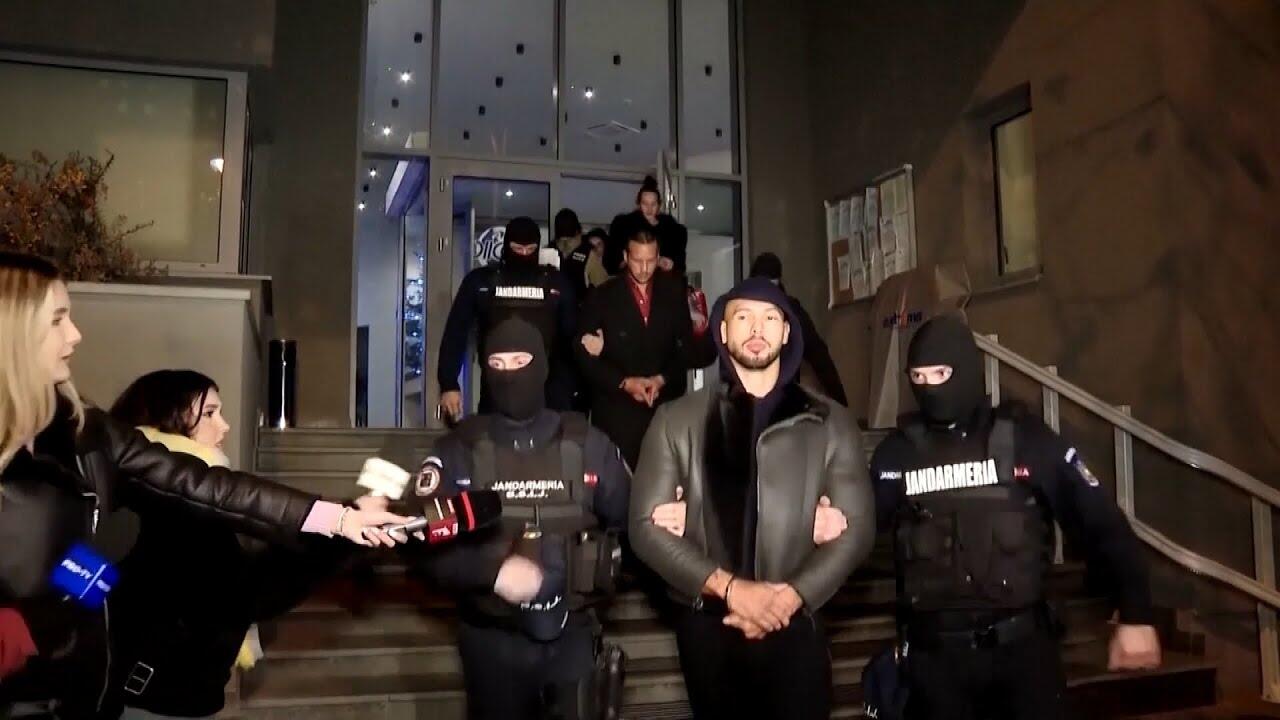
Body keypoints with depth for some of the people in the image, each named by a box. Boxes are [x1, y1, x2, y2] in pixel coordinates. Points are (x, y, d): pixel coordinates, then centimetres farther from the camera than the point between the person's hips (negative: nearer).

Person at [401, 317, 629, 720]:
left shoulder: (586, 444, 1)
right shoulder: (459, 449, -2)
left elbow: (628, 521, 7)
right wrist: (493, 571, -19)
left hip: (571, 633, 1)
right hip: (492, 637, 0)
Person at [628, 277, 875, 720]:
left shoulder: (829, 422, 4)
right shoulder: (677, 420, 2)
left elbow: (856, 528, 0)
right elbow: (646, 525, -4)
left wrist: (791, 596, -13)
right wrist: (727, 587, -15)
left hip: (796, 625, 0)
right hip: (707, 625, 0)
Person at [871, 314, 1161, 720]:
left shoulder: (1024, 438, -2)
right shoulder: (899, 451, 2)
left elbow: (1100, 521, -1)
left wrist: (1135, 615, -4)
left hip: (1021, 642, -1)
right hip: (935, 650, 1)